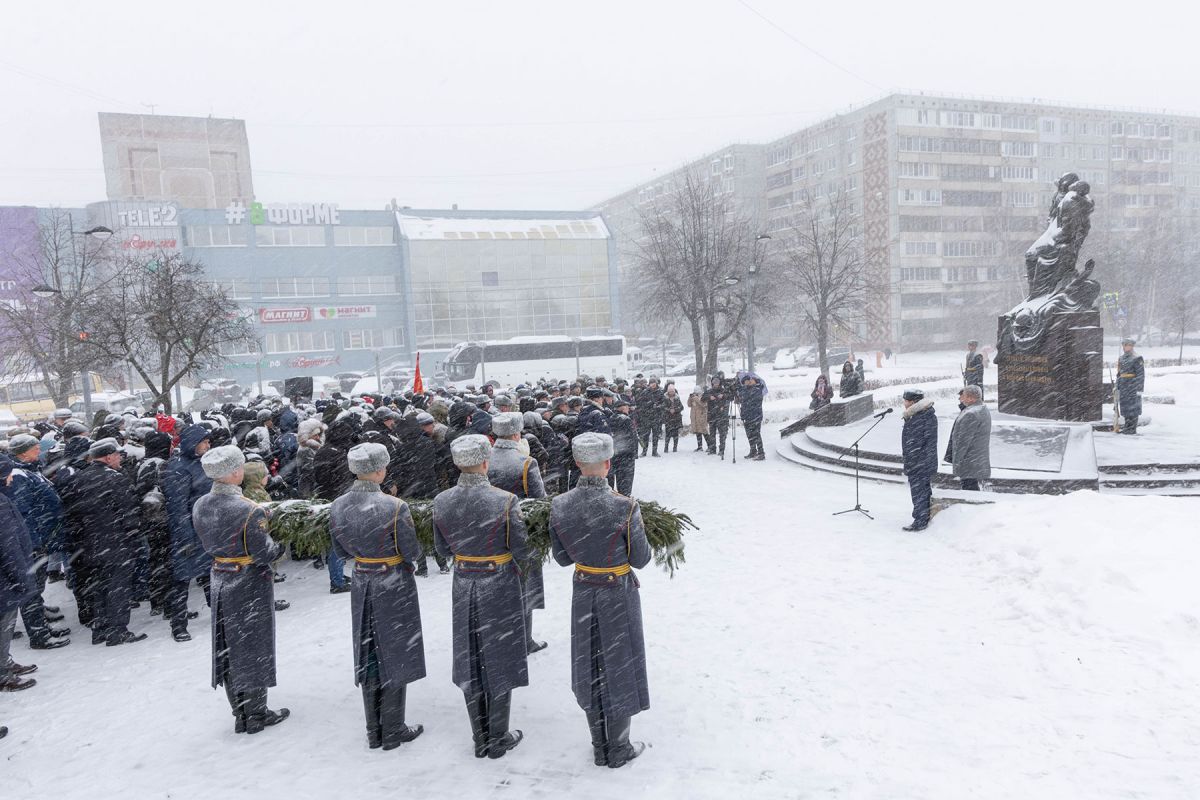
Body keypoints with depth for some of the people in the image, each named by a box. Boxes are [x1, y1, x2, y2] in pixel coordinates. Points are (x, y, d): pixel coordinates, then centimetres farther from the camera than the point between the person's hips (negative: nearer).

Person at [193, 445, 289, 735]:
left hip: (220, 580, 6)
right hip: (251, 584, -6)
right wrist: (279, 549, 0)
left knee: (228, 648, 16)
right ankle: (256, 715, 21)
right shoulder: (250, 510, -25)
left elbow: (208, 544, 7)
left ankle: (239, 714, 28)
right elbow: (263, 553, -19)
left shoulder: (200, 507, -3)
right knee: (253, 646, 9)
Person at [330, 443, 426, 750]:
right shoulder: (395, 507, -23)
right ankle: (393, 732, 23)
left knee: (368, 656, 17)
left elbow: (342, 551, 5)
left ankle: (374, 732, 29)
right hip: (394, 586, -5)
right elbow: (412, 554, -15)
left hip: (361, 585, 5)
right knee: (394, 657, 11)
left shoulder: (337, 507, -7)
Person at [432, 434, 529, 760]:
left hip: (463, 585, 4)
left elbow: (442, 549, 4)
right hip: (500, 586, -3)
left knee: (471, 661, 17)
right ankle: (499, 739, 25)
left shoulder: (442, 501, -8)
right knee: (500, 661, 13)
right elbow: (522, 552, -14)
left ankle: (480, 739, 29)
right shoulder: (506, 501, -21)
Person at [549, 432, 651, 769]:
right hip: (619, 594, -3)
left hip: (583, 593, 4)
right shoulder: (625, 508, -25)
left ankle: (600, 749, 35)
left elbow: (561, 557, -1)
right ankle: (619, 750, 32)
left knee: (590, 667, 20)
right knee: (618, 667, 15)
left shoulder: (559, 506, -13)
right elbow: (640, 560, -12)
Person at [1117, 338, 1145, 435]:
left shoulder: (1137, 359, -10)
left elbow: (1141, 375, -12)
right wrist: (1118, 387, 15)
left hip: (1133, 387, -7)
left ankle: (1133, 429, 1)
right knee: (1125, 407, 10)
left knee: (1133, 408, -3)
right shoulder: (1121, 359, 12)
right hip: (1123, 387, 7)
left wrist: (1139, 389, -16)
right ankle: (1127, 426, 18)